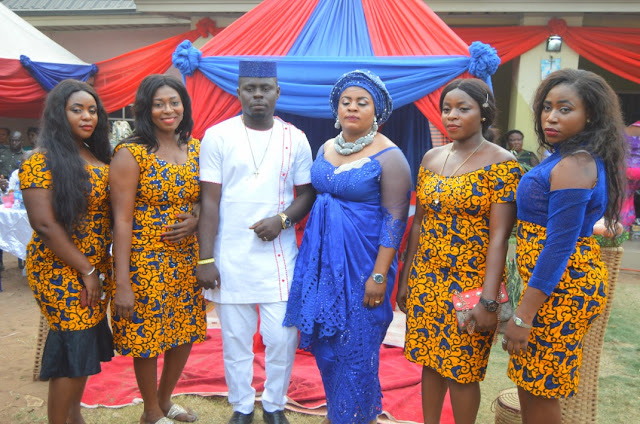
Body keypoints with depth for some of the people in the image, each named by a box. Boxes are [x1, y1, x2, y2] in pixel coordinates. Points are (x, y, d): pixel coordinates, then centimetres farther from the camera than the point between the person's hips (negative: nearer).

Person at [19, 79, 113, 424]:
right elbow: (44, 224, -17)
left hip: (97, 267, 7)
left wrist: (101, 269, 3)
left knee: (87, 343, 14)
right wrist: (86, 271, -15)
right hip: (61, 271, -6)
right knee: (73, 346, -3)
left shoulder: (100, 158, 9)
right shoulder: (42, 161, -11)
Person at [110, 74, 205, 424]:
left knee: (186, 332, 16)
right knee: (147, 334, 9)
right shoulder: (130, 153, -11)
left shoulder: (195, 148, 5)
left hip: (186, 257, 6)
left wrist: (196, 220, -8)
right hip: (145, 260, -5)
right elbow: (122, 219, -14)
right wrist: (122, 283, -17)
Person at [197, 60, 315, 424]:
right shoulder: (218, 136, -1)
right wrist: (205, 259, -6)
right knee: (236, 339, 10)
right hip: (230, 257, 0)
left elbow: (307, 193, 8)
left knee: (282, 337, 3)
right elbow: (210, 202, -3)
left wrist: (283, 219, -12)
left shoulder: (295, 138, 3)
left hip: (279, 255, 1)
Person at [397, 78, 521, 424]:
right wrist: (405, 278, 11)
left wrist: (489, 301, -19)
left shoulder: (501, 163, -9)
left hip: (471, 281, -5)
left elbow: (499, 236, -15)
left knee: (461, 370, 6)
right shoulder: (431, 158, 7)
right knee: (429, 359, 14)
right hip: (426, 278, 5)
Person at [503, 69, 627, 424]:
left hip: (560, 286, -10)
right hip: (571, 279, 10)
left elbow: (559, 247, -23)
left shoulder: (572, 166, -20)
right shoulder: (582, 158, 10)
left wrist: (523, 315, -21)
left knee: (537, 390, 4)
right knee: (530, 381, 20)